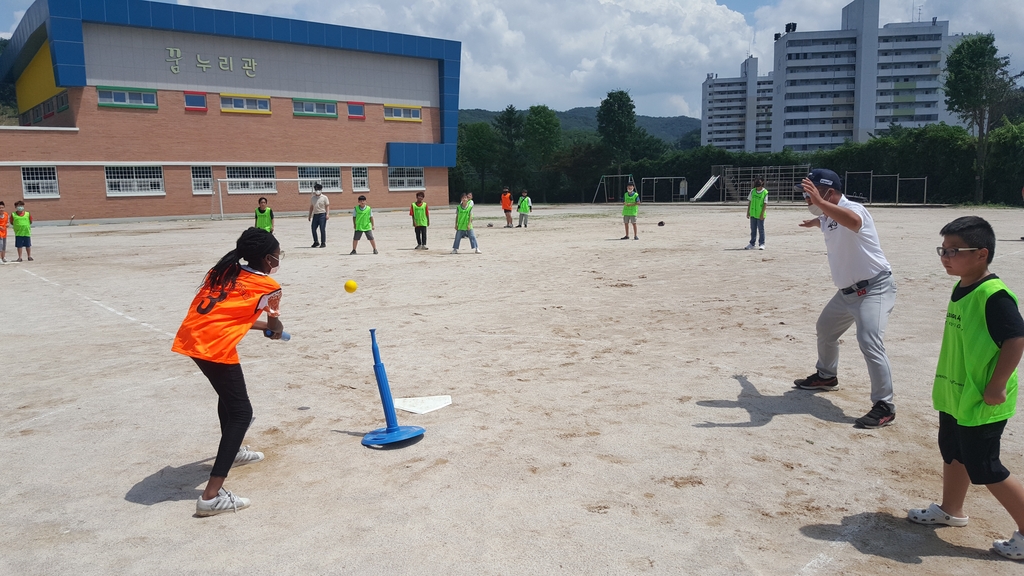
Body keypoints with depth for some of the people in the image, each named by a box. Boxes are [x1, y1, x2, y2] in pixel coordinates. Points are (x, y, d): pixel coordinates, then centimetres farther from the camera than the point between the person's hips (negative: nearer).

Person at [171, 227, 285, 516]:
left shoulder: (224, 271, 19)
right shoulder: (269, 287, 4)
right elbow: (275, 326, 21)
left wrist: (263, 325, 29)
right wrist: (275, 327, 44)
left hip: (191, 337, 8)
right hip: (216, 347, -8)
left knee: (229, 392, 30)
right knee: (241, 413, -1)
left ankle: (233, 451, 50)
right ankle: (212, 496, -9)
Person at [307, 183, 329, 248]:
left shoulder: (324, 198, 0)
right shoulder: (312, 198, 13)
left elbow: (327, 206, -4)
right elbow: (311, 207, 18)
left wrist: (327, 214, -16)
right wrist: (310, 216, 15)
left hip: (322, 214, -5)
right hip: (315, 215, 5)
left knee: (322, 229, -5)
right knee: (313, 228, 3)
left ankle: (323, 243, 2)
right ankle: (316, 242, 17)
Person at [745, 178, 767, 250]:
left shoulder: (765, 192, -9)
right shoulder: (752, 191, 4)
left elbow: (765, 204, -10)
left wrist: (762, 214, -14)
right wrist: (748, 212, 7)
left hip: (760, 215, -4)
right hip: (753, 214, 4)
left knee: (761, 229, 3)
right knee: (753, 229, 11)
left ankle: (761, 244, 11)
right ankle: (752, 244, 19)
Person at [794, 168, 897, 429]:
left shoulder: (852, 208, -23)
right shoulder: (828, 217, 3)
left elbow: (853, 221, -50)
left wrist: (819, 203, -62)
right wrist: (814, 222, 52)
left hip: (874, 288, -10)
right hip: (847, 290, 10)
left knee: (869, 341, -24)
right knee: (825, 329, 23)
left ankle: (884, 407, -15)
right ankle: (827, 377, 46)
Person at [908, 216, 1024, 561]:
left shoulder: (994, 295, -23)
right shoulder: (961, 290, 6)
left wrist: (996, 387, -23)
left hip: (981, 404, -10)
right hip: (954, 396, 10)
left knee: (984, 469, 1)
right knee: (953, 454, 23)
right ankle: (951, 510, 41)